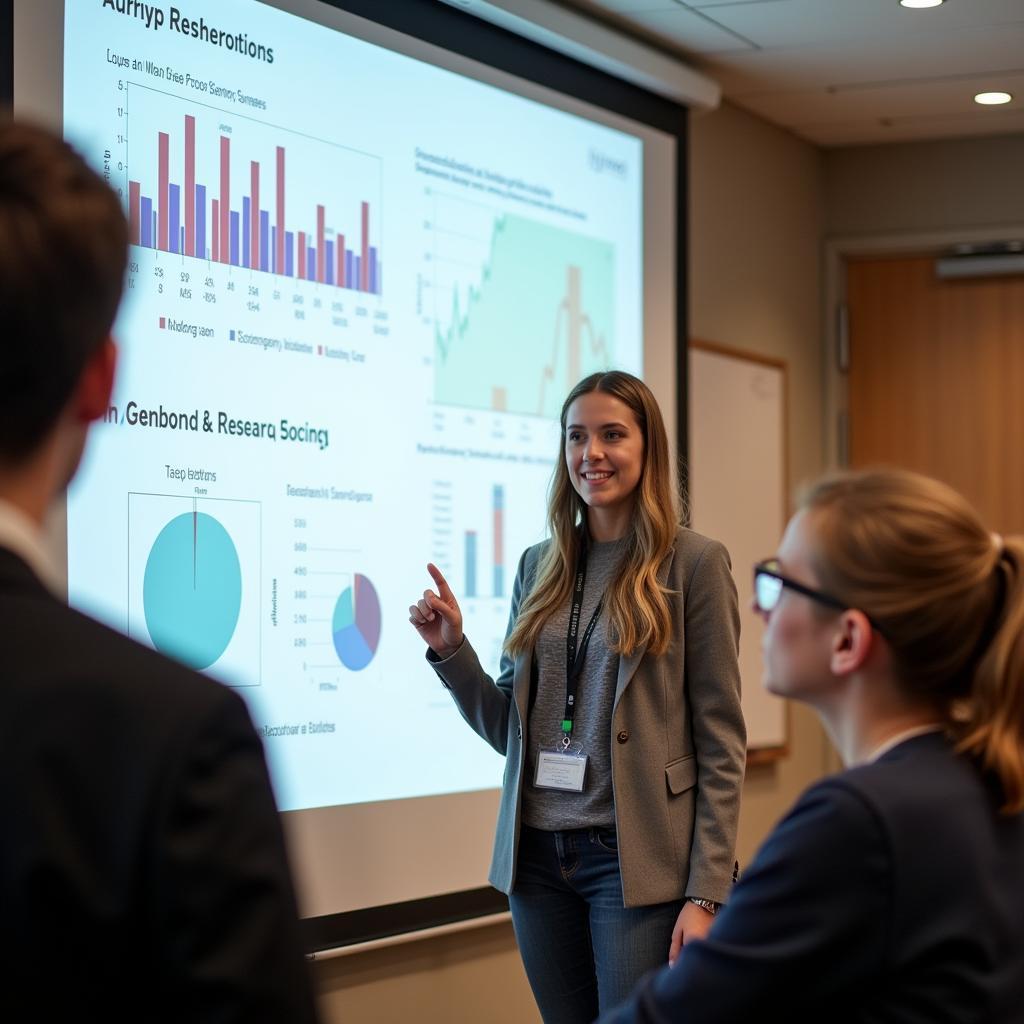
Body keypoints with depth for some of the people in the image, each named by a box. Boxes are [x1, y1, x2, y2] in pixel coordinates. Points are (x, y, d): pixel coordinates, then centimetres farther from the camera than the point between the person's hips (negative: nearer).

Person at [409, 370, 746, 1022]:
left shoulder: (692, 563, -4)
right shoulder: (539, 566, 10)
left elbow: (721, 742, -6)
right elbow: (510, 729, 13)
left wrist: (707, 891, -11)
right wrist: (452, 650, -3)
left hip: (637, 860, -5)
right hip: (538, 854, 5)